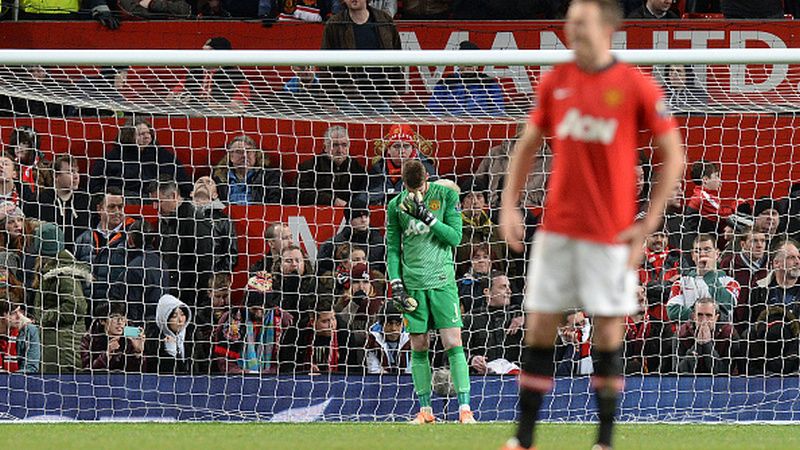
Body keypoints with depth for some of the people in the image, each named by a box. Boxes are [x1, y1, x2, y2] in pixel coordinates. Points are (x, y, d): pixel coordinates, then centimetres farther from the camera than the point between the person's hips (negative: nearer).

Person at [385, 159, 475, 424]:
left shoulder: (446, 196, 0)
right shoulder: (396, 206, 5)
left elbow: (455, 237, -5)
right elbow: (392, 248, 10)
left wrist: (428, 217, -16)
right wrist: (396, 283, 0)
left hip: (442, 280, -2)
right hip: (413, 284, 2)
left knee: (453, 343, -8)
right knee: (419, 347, 4)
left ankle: (465, 409, -8)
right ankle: (425, 410, 11)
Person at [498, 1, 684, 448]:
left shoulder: (636, 86, -6)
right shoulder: (556, 82, 5)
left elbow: (673, 157, -2)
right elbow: (527, 146, 15)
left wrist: (647, 225, -5)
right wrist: (509, 206, 4)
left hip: (610, 234, -3)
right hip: (556, 227, 3)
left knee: (608, 331, 0)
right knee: (539, 328, 2)